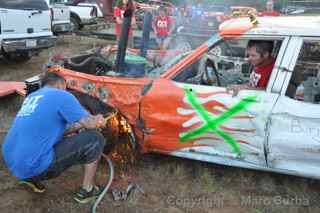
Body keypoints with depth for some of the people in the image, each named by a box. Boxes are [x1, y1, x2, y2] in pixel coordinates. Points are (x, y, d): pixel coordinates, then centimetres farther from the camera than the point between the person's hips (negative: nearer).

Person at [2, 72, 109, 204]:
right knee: (94, 139, -4)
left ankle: (30, 178, 20)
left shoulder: (31, 96, 19)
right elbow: (89, 123, -7)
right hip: (35, 166, -9)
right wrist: (99, 121, 16)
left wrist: (78, 125, 28)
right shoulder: (61, 95, -5)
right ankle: (87, 190, 10)